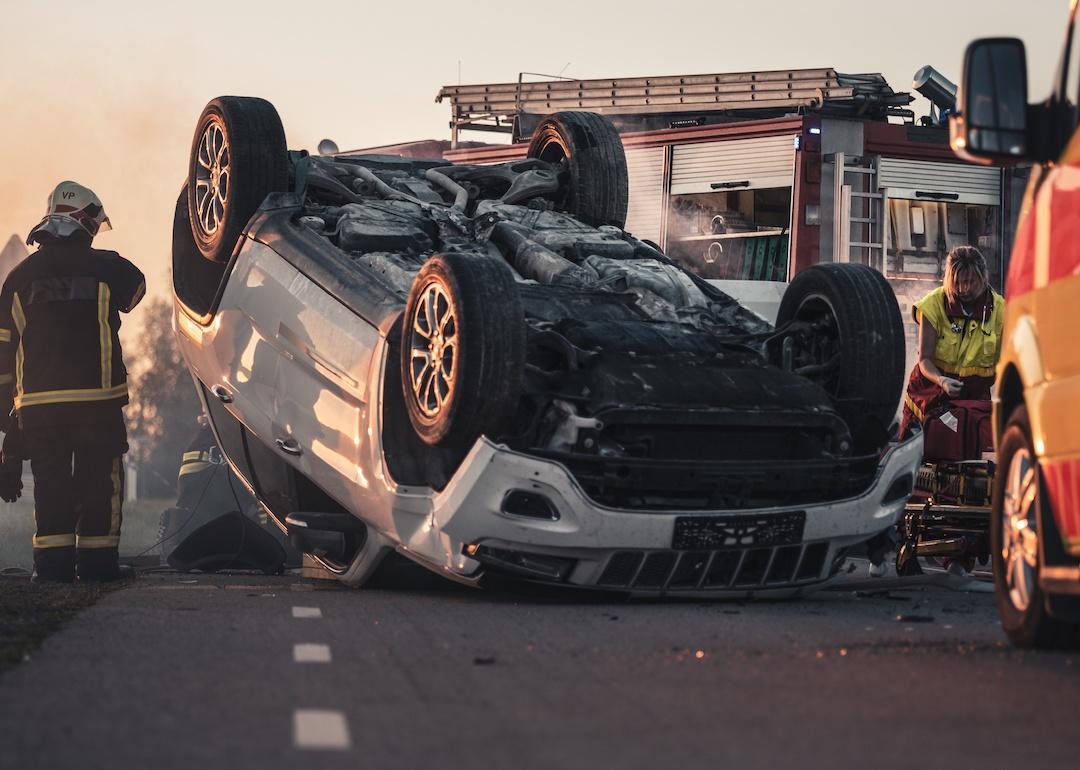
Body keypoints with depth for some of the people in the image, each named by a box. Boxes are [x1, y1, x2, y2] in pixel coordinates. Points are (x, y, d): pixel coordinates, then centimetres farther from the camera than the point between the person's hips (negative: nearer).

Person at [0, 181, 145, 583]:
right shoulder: (106, 267, -1)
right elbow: (135, 289, 23)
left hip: (36, 401, 3)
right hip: (96, 398, -3)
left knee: (50, 483, 9)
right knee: (99, 481, 6)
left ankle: (53, 562, 5)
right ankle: (97, 560, 4)